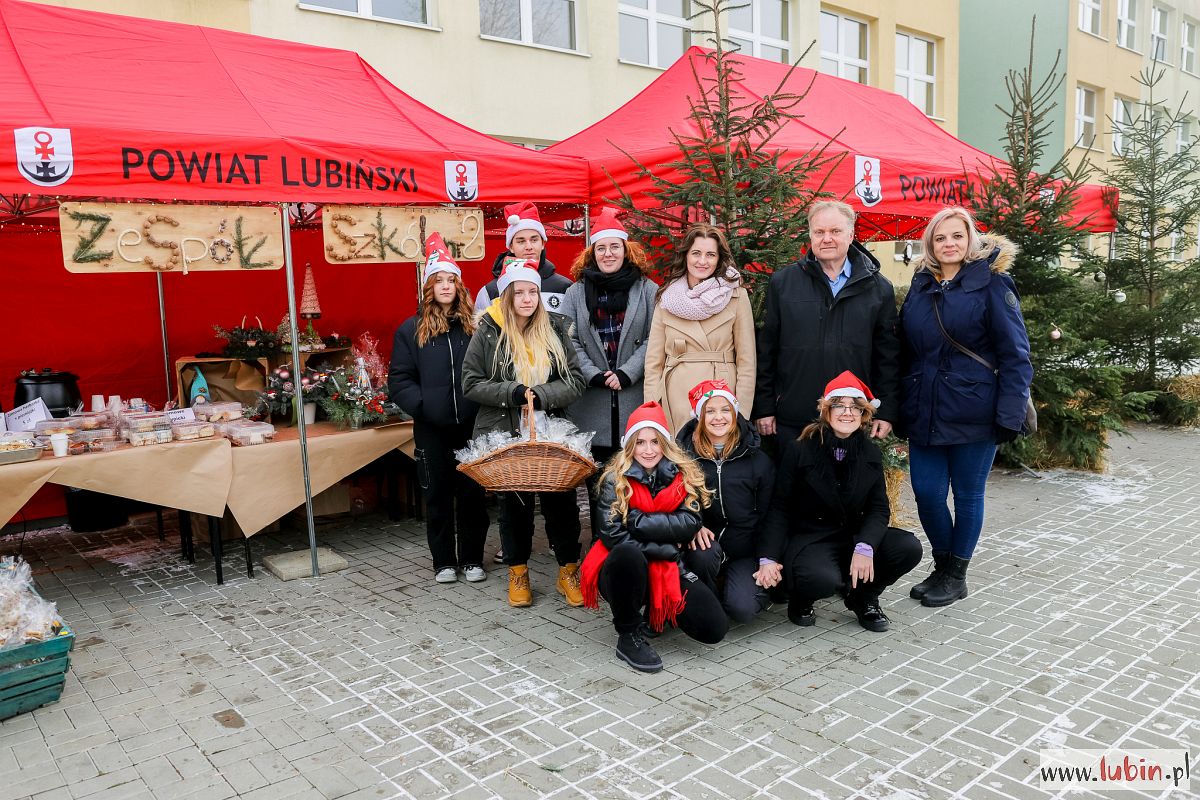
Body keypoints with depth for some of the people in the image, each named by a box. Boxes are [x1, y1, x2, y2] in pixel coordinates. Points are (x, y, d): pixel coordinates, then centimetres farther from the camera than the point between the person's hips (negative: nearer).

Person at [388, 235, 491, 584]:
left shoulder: (476, 325, 4)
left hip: (472, 424, 0)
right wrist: (422, 406, -12)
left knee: (473, 491, 7)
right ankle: (444, 561, 22)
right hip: (432, 428, 0)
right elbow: (399, 379, 1)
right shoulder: (411, 329, 5)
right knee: (438, 494, 9)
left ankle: (472, 559, 21)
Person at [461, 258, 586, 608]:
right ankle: (518, 573, 26)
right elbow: (471, 384, -3)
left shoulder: (555, 330, 4)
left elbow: (575, 382, 1)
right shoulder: (488, 333, -2)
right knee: (515, 504, 9)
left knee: (561, 501, 2)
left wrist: (541, 394, -16)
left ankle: (568, 572, 19)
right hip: (505, 435, -1)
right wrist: (511, 392, -17)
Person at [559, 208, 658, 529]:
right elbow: (569, 341, 4)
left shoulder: (647, 290, 6)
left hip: (635, 398, -1)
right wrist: (594, 375, -8)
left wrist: (626, 373, -11)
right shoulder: (576, 292, 10)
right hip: (590, 403, 1)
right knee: (596, 480, 5)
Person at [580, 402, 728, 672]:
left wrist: (638, 521, -20)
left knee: (714, 629, -17)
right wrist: (666, 547, -18)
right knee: (628, 554, -39)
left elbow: (690, 524, -12)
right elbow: (613, 535, -17)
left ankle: (658, 611, 15)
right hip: (624, 570, -2)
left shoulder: (683, 475, 0)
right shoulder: (616, 480, -8)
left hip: (667, 569, 3)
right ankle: (628, 636, -15)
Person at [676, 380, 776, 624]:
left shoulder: (758, 460, 2)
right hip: (706, 540, 0)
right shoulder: (686, 455, 1)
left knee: (741, 608, -23)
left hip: (746, 549, 0)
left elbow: (767, 515, 5)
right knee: (704, 552, -36)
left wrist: (767, 559, -4)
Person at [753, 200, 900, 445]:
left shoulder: (878, 288, 6)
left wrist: (886, 412, 2)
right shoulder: (782, 283, 3)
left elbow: (888, 356, 7)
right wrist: (764, 408, 0)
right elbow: (766, 350, 3)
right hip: (792, 421, 0)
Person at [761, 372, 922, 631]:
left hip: (854, 535, 5)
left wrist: (865, 547, -21)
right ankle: (800, 599, 3)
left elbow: (879, 508, -1)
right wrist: (770, 558, -19)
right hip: (809, 539, -5)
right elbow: (779, 507, -7)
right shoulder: (799, 450, -8)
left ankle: (863, 597, 8)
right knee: (823, 579, -36)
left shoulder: (870, 453, 3)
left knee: (909, 548, -19)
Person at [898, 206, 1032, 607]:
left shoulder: (991, 282, -5)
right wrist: (902, 408, 9)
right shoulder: (920, 286, 10)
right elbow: (906, 350, 13)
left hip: (973, 414, -4)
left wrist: (1010, 413, -15)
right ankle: (942, 566, 28)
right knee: (926, 493, 6)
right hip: (924, 414, 4)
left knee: (967, 495, 8)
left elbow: (1014, 353, -8)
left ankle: (956, 575, 25)